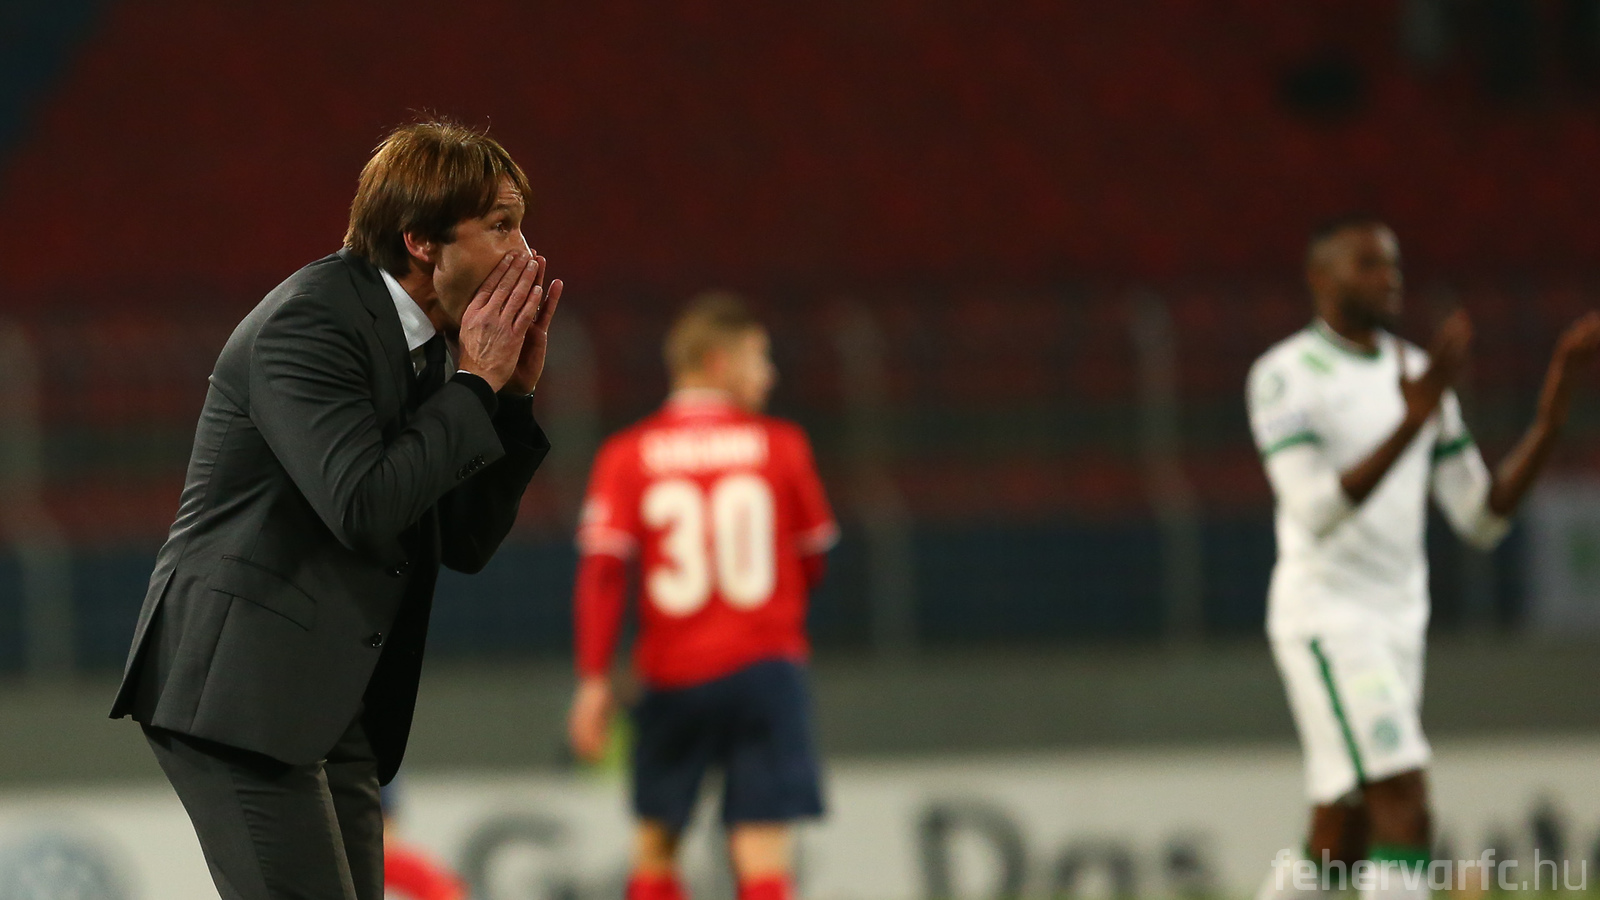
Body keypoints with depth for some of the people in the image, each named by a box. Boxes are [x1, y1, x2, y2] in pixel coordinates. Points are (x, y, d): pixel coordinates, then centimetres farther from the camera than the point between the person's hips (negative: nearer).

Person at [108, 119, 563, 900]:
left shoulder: (423, 345, 13)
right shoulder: (311, 321, -14)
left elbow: (467, 542, 14)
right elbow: (363, 504, -25)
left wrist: (514, 392, 3)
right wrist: (475, 382, -14)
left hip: (333, 709, 9)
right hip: (237, 693, -9)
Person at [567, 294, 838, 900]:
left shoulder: (627, 456, 1)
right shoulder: (780, 446, 1)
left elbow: (601, 571, -6)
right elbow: (814, 559, 11)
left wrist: (594, 680, -5)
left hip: (672, 674, 1)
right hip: (765, 665, -1)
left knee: (655, 845, 14)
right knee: (763, 849, -5)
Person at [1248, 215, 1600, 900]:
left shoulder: (1419, 376, 13)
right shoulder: (1286, 375, -8)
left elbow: (1481, 518, 10)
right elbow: (1317, 513, -20)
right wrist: (1413, 422, -29)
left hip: (1399, 615, 8)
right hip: (1324, 617, -8)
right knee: (1405, 813, -19)